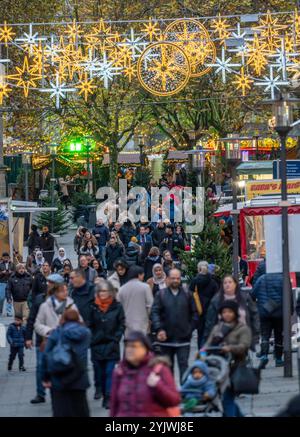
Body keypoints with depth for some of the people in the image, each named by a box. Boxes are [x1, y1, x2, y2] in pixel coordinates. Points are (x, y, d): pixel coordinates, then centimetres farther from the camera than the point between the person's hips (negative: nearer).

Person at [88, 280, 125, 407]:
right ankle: (99, 389, 28)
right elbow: (90, 325, 10)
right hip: (97, 345, 2)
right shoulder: (94, 307, 4)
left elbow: (121, 325, 2)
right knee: (98, 370, 8)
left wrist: (115, 339, -6)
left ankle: (108, 397, -7)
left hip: (111, 345, -2)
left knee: (109, 371, -6)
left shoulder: (117, 307, 0)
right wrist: (92, 339, 1)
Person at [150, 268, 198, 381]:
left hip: (183, 338, -1)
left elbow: (194, 313, 10)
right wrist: (159, 329, -15)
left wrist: (191, 328, 1)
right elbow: (154, 313, -4)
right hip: (166, 337, 1)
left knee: (183, 364, -7)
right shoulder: (161, 294, 1)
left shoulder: (187, 294, 5)